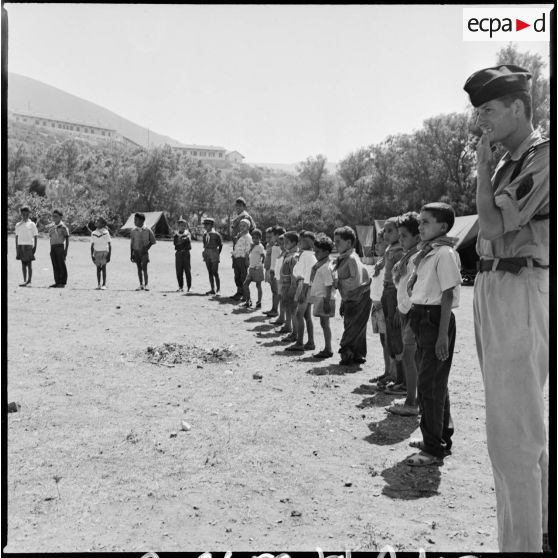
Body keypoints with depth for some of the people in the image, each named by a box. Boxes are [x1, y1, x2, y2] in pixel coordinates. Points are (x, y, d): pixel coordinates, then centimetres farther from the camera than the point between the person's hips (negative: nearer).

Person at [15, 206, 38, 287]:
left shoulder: (31, 224, 2)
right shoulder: (18, 225, 12)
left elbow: (35, 236, 1)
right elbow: (17, 236, 15)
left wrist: (35, 247, -5)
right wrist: (16, 247, 10)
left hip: (28, 245, -4)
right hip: (20, 245, 4)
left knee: (29, 264, -2)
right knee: (23, 263, 5)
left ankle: (29, 281, 1)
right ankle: (24, 281, 9)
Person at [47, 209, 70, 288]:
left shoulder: (63, 227, -5)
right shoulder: (51, 226, 14)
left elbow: (67, 238, -5)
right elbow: (51, 238, 20)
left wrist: (66, 250, -10)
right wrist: (51, 249, 15)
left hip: (60, 247, -6)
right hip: (53, 247, 6)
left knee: (62, 265, -2)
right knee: (55, 266, 8)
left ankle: (63, 283, 2)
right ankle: (57, 282, 13)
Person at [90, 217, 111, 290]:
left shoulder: (106, 233, -6)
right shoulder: (93, 233, 5)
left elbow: (109, 245, -5)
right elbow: (92, 245, 10)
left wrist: (109, 255, -9)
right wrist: (92, 255, 4)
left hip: (104, 252, -3)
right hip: (96, 252, 3)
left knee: (103, 267, -8)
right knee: (98, 268, 3)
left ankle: (104, 284, -5)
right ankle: (98, 284, 6)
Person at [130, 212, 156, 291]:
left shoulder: (148, 230, -5)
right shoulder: (133, 231, 3)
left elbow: (153, 241, 4)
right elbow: (131, 243, 8)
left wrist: (147, 247, -9)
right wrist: (131, 254, 7)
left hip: (144, 252, -3)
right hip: (136, 251, 3)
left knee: (144, 268, -10)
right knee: (139, 268, 7)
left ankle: (146, 285, -2)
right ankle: (141, 285, 14)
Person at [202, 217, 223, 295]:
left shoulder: (216, 234, -9)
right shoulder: (205, 234, 9)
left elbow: (220, 245, -2)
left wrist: (218, 254, -2)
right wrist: (205, 252, 8)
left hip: (214, 254, -6)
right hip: (207, 255, 6)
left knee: (215, 273, -5)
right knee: (210, 273, 8)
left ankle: (218, 289, 7)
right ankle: (212, 289, 13)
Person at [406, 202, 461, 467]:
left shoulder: (445, 253, -13)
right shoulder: (425, 253, 12)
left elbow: (447, 296, -17)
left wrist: (442, 335, -19)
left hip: (436, 319, -9)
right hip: (422, 318, 9)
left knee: (430, 385, -4)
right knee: (434, 383, 18)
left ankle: (434, 449, 6)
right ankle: (441, 437, 33)